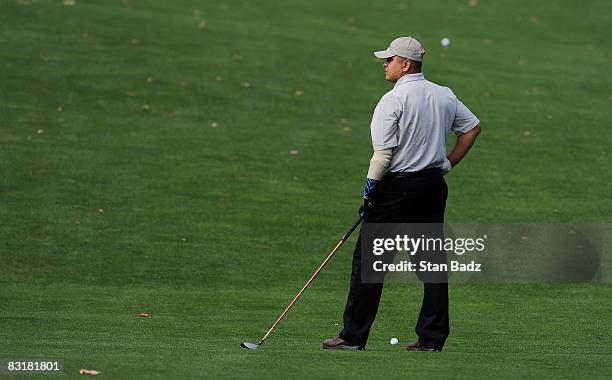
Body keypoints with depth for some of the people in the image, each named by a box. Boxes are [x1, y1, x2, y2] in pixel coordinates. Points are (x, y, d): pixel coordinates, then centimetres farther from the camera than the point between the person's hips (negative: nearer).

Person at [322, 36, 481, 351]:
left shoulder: (392, 100, -12)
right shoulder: (445, 96, 9)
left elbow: (383, 153, -17)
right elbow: (473, 127, 18)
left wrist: (370, 188, -9)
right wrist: (448, 164, 19)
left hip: (397, 186, -7)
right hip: (434, 184, 7)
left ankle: (354, 335, 1)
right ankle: (432, 337, 6)